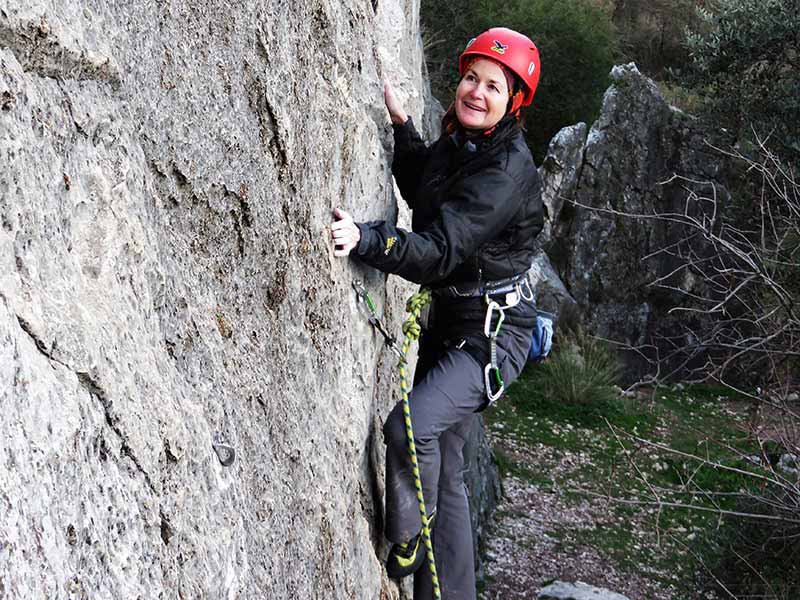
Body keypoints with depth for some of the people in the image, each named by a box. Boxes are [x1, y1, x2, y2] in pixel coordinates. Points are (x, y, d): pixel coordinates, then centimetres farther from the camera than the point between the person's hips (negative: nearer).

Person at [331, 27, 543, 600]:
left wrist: (365, 239, -45)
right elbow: (424, 192, 25)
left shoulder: (506, 169, -21)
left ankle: (408, 539, 0)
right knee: (444, 472, 12)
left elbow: (441, 251, -30)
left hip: (493, 334, -9)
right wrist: (401, 124, 11)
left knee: (413, 427, -28)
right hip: (448, 320, 9)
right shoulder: (457, 141, 4)